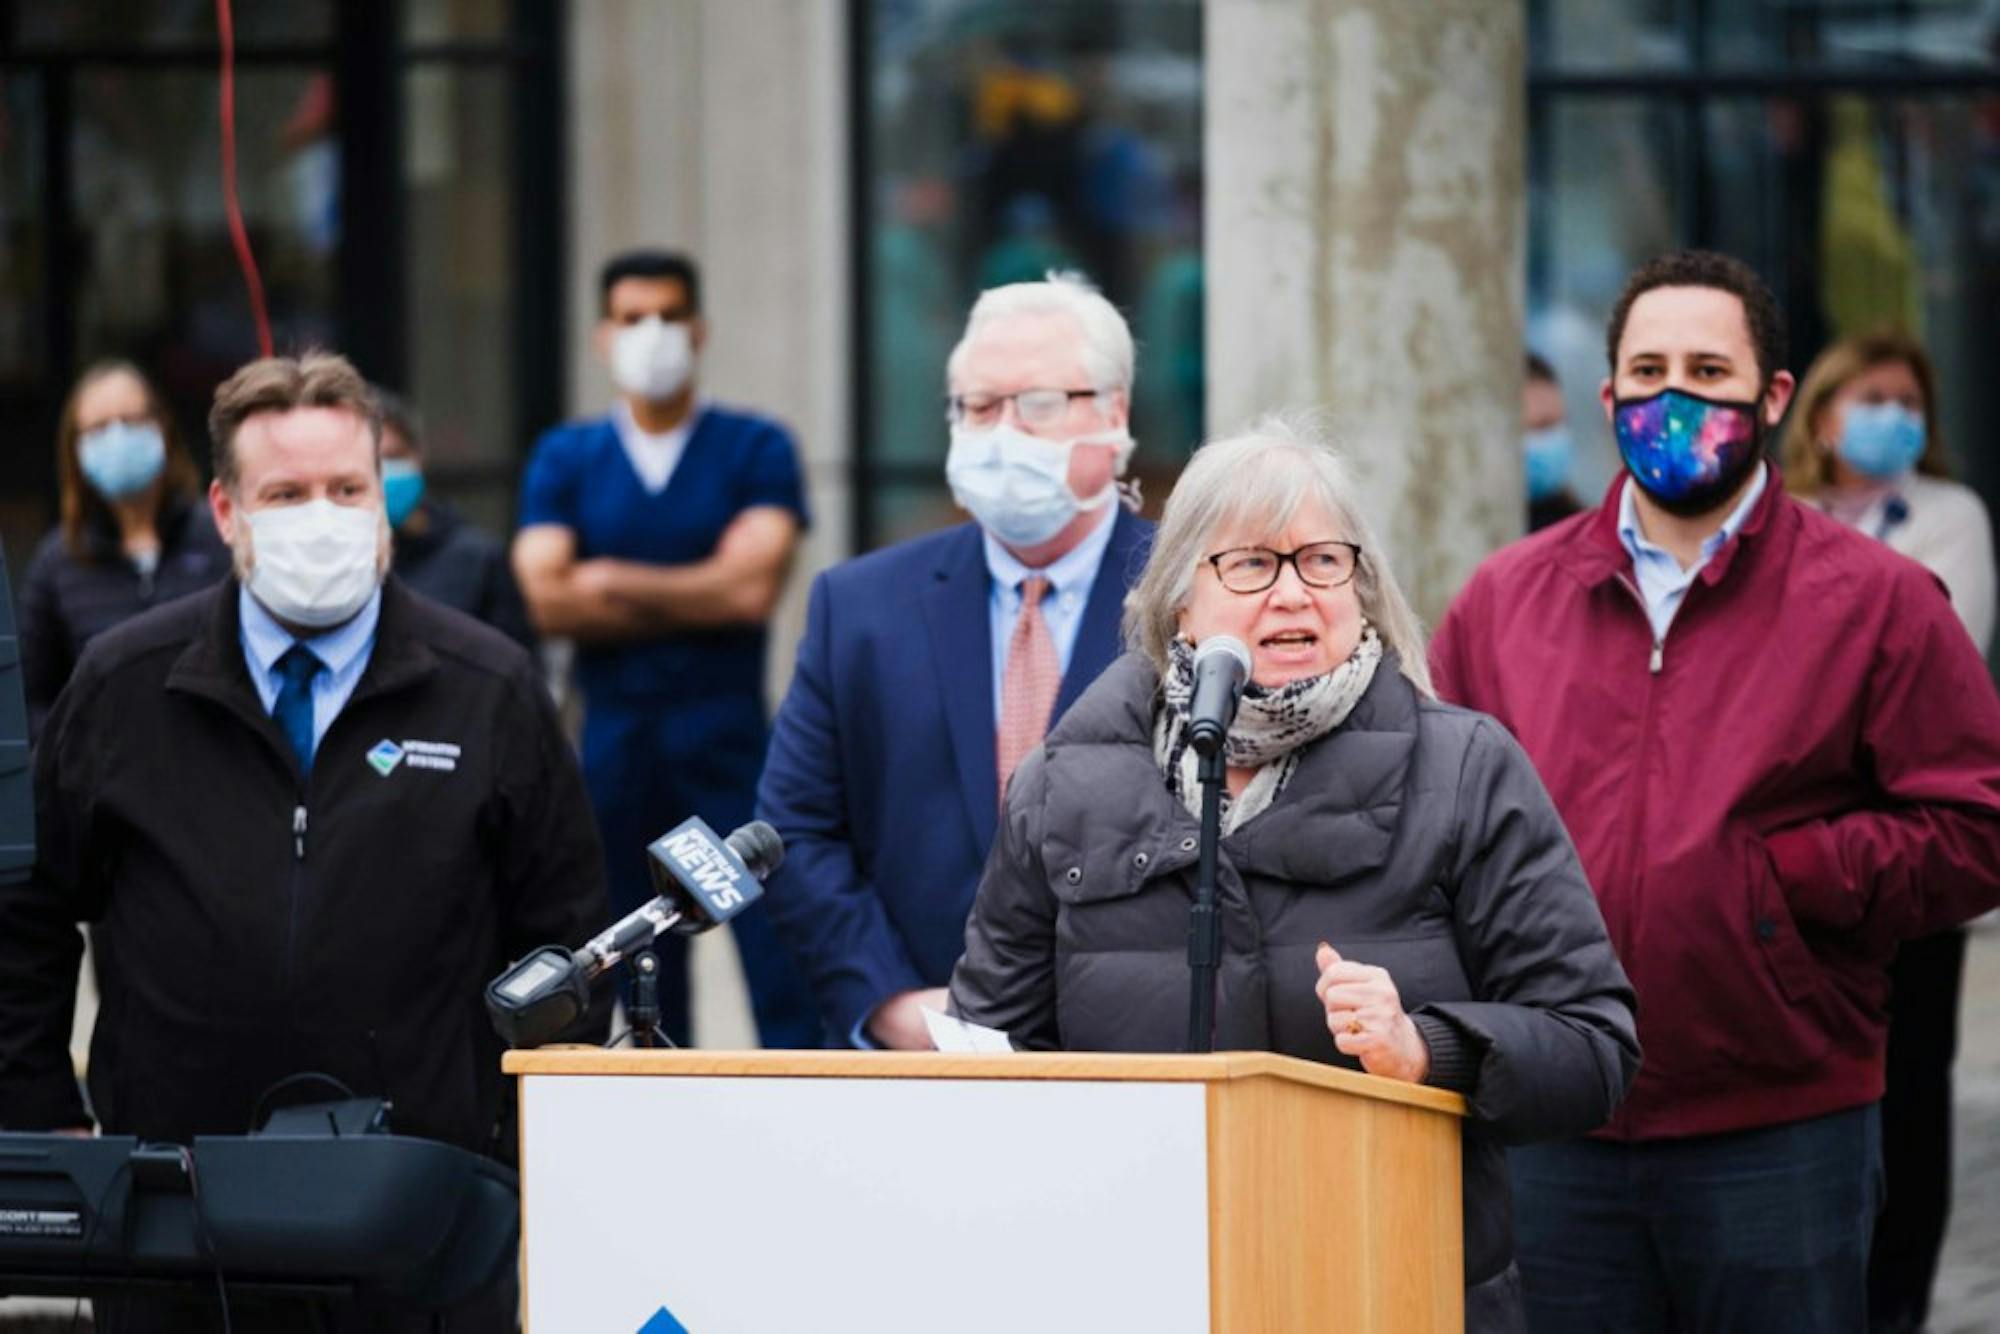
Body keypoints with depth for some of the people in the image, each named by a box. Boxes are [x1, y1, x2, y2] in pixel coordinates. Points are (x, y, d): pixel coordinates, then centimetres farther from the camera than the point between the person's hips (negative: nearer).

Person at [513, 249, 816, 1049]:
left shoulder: (754, 449, 2)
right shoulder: (564, 459, 9)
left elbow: (752, 586, -11)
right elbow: (548, 601, -4)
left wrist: (611, 582, -3)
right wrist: (696, 601, -6)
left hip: (729, 738, -2)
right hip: (614, 738, 3)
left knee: (779, 951, -9)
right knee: (644, 975, 7)